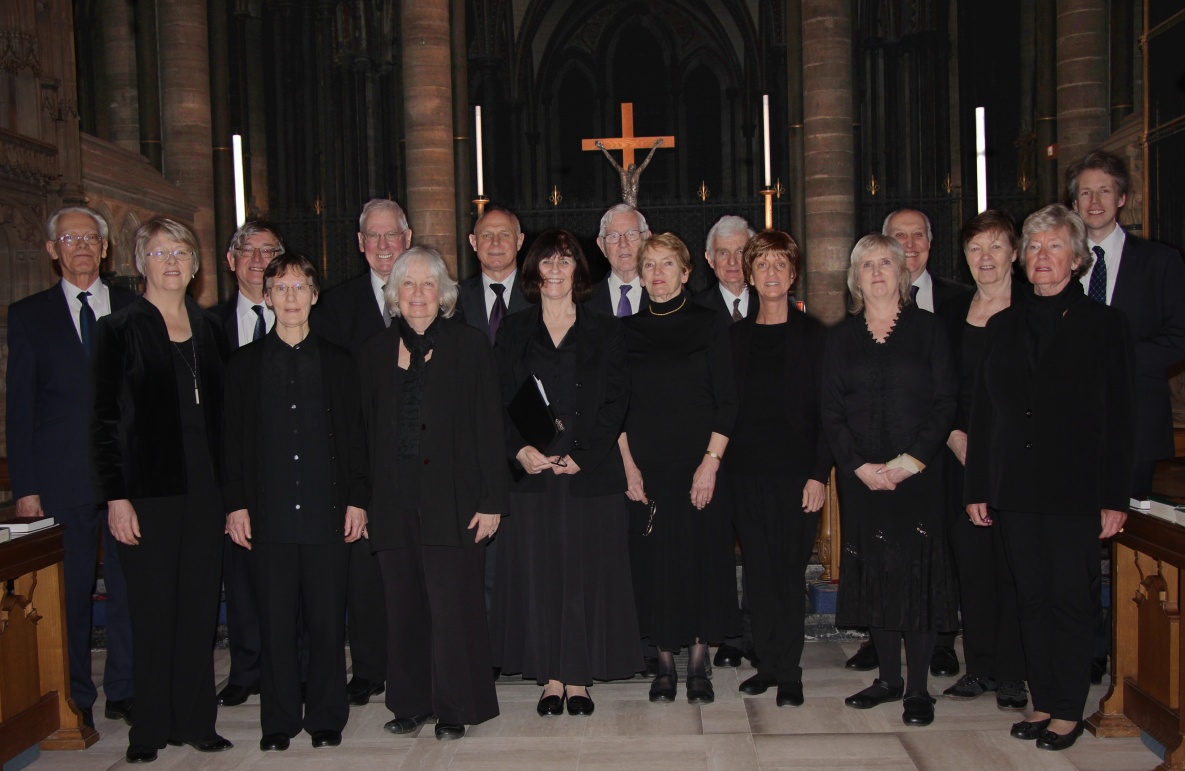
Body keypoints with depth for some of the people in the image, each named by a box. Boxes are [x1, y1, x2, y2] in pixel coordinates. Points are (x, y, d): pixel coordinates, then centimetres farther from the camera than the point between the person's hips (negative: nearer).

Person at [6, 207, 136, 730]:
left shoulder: (136, 310, 10)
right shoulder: (29, 315, 9)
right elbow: (20, 406, 5)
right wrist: (25, 486, -2)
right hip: (64, 479, 0)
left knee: (130, 585, 4)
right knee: (69, 591, 5)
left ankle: (124, 691, 16)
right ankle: (75, 699, 18)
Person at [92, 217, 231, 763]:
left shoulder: (210, 328, 11)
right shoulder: (119, 329, 0)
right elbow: (104, 419, -4)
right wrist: (115, 497, -11)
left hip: (205, 488, 4)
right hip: (149, 489, -4)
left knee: (200, 607, 8)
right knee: (154, 610, 3)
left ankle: (195, 721, 20)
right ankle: (151, 728, 17)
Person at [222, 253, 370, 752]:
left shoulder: (338, 362, 9)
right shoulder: (245, 364, 9)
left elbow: (355, 435, 7)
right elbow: (233, 438, 7)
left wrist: (358, 499, 1)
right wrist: (235, 504, 0)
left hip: (327, 513, 0)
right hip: (269, 515, 0)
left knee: (327, 621, 4)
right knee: (275, 622, 5)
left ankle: (326, 718, 18)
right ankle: (279, 721, 18)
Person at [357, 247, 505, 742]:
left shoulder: (469, 347, 1)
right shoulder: (375, 353, 10)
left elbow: (489, 428, -3)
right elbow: (368, 434, 11)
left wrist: (492, 500, -8)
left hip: (453, 501, -3)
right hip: (395, 504, 4)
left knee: (452, 605, -1)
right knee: (405, 606, 10)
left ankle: (454, 707, 15)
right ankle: (412, 702, 25)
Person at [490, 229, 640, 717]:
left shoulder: (605, 331, 7)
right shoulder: (514, 333, 10)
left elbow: (616, 403, 0)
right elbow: (501, 402, 5)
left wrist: (582, 455, -12)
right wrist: (520, 449, -12)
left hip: (591, 474, -1)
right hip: (532, 474, 1)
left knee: (586, 573, 2)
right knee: (538, 573, 2)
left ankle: (579, 680, 13)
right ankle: (551, 679, 13)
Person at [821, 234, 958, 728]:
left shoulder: (927, 329, 3)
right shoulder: (842, 337, 9)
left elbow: (946, 404, -3)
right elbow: (831, 413, 5)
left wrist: (910, 462, -13)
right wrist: (859, 466, -8)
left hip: (917, 474, -2)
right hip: (860, 477, 3)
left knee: (917, 570, -2)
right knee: (874, 572, 6)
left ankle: (918, 687, 6)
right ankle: (888, 677, 18)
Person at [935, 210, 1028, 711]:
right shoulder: (952, 313, 12)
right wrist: (955, 436, -3)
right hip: (963, 455, 4)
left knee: (1012, 562, -1)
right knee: (970, 561, 6)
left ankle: (1011, 674, 11)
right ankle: (979, 667, 18)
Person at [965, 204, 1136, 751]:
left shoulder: (1104, 324, 0)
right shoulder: (1003, 326, 10)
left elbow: (1120, 417, -3)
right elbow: (982, 412, 9)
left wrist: (1115, 498, -8)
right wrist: (977, 489, 6)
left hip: (1075, 491, -3)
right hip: (1015, 490, 4)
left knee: (1072, 599, 4)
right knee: (1032, 598, 10)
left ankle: (1069, 711, 16)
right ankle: (1043, 702, 21)